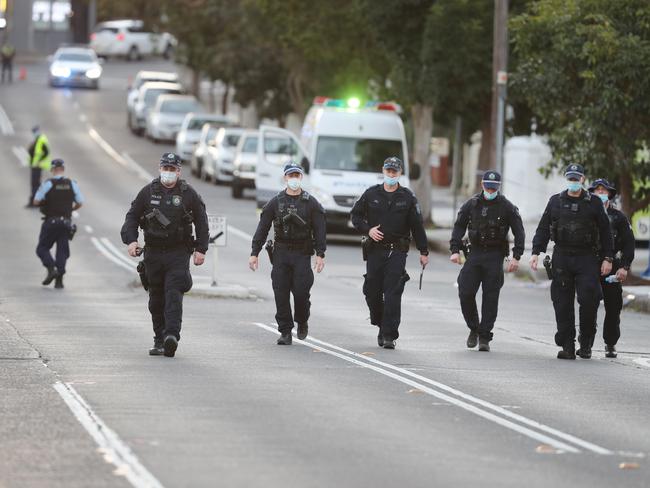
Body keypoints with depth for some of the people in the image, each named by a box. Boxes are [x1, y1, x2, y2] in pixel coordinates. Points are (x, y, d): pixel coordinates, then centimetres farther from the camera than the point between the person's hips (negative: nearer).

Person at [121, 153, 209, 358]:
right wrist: (130, 240, -7)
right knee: (156, 299, 8)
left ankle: (172, 335, -28)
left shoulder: (188, 194, 1)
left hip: (179, 254, -3)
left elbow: (201, 222, 5)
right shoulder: (148, 192, 5)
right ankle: (159, 340, 15)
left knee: (173, 294, -16)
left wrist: (201, 249, -2)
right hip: (153, 253, 3)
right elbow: (132, 216, 8)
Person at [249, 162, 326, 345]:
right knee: (281, 294, -3)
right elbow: (262, 229, 7)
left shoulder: (311, 203, 4)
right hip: (280, 253, 2)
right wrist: (254, 253, 2)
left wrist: (320, 254, -8)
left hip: (302, 254, -2)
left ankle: (302, 321, 19)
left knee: (301, 291, -9)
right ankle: (285, 332, 3)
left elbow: (319, 230, 1)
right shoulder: (275, 202, 7)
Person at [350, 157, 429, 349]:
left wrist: (423, 252, 7)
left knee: (393, 293, -9)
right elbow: (355, 215, 13)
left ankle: (389, 335, -10)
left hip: (397, 252, -2)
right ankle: (382, 326, 27)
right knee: (372, 291, 5)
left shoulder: (408, 197, 4)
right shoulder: (371, 194, 7)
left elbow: (417, 226, 7)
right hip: (375, 249, 2)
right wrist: (367, 230, -6)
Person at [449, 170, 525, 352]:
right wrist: (455, 250, -1)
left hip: (495, 256, -2)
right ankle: (474, 328, 14)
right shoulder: (472, 204, 5)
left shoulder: (507, 207, -1)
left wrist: (516, 257, -8)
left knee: (490, 298, -3)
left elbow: (519, 232, 1)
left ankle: (484, 337, 3)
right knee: (465, 293, -6)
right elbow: (459, 226, 10)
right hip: (474, 253, 2)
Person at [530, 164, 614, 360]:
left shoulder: (594, 203, 6)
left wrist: (608, 258, 1)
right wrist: (536, 252, 1)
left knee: (589, 299, -13)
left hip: (587, 258, -2)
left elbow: (605, 232, 7)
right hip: (561, 258, 2)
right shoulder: (556, 202, 11)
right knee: (562, 304, -1)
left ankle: (586, 343, 1)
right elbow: (543, 229, 11)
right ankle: (567, 347, 4)